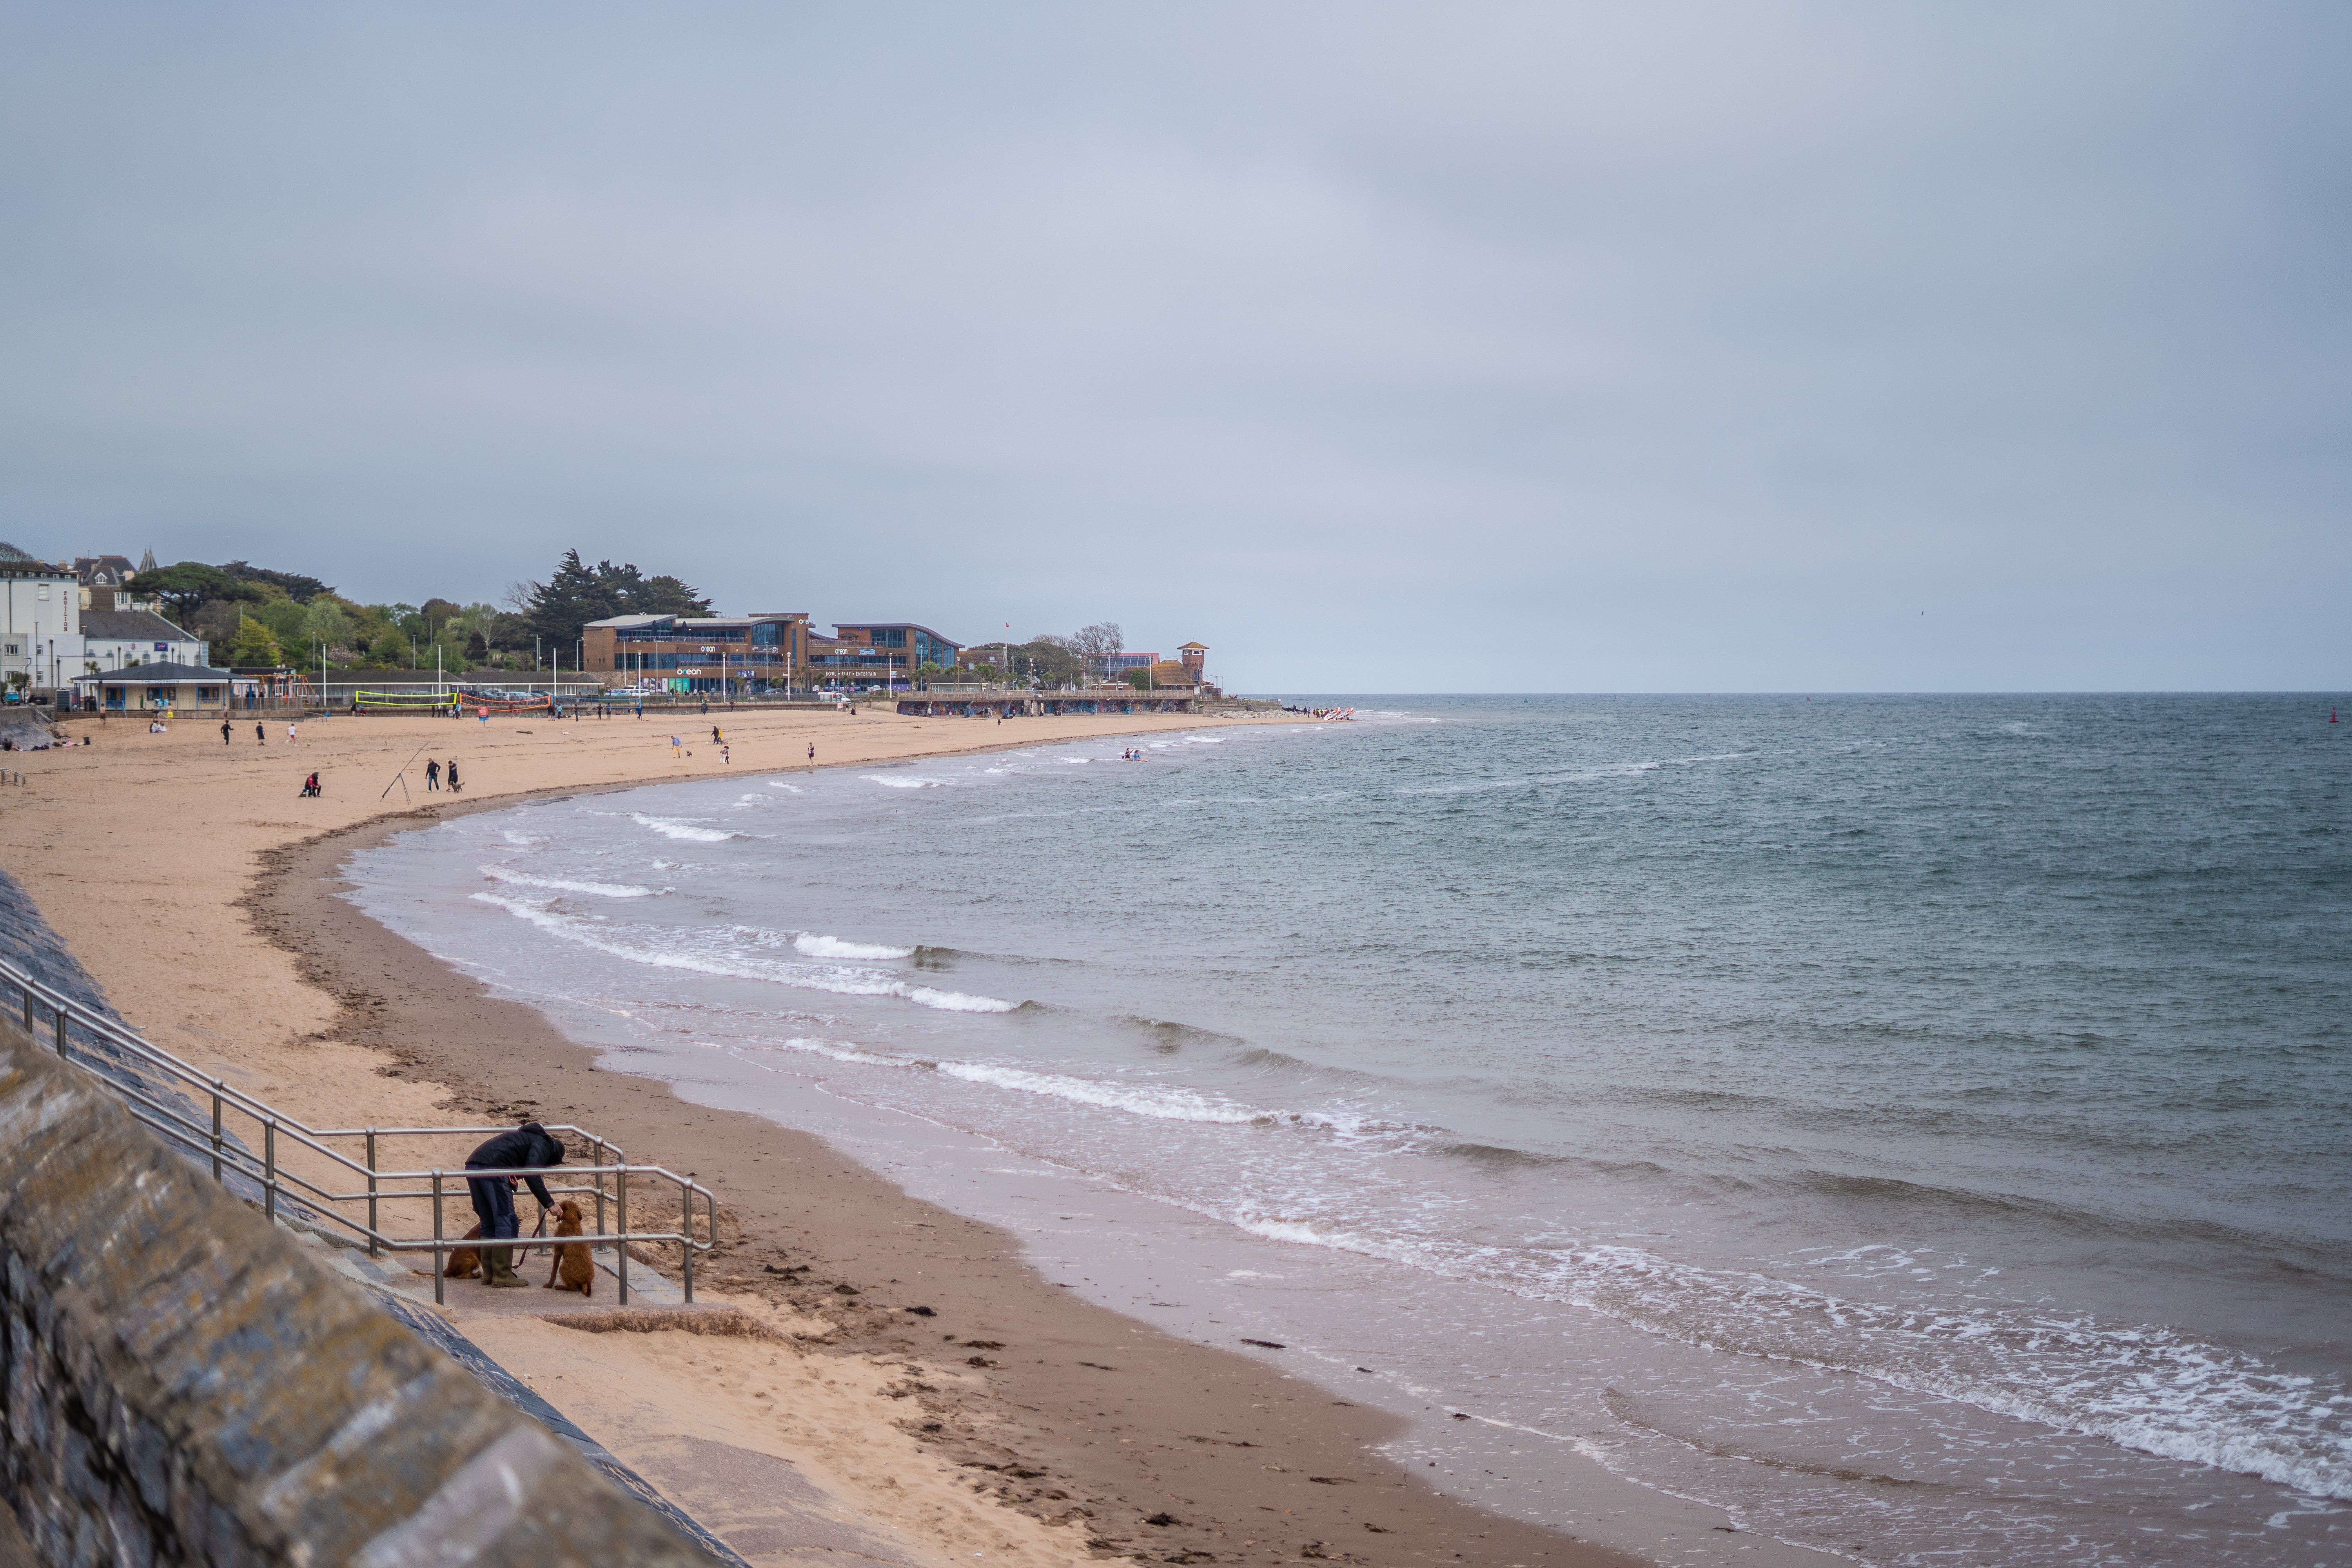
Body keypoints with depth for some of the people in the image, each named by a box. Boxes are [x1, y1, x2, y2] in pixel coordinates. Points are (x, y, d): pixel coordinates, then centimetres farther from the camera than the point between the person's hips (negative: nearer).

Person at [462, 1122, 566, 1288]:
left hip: (472, 1165, 9)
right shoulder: (543, 1145, 7)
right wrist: (549, 1203, -7)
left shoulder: (528, 1136, 35)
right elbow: (531, 1174, -9)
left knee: (488, 1224, 18)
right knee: (506, 1224, -1)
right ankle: (503, 1276, 2)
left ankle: (489, 1274, 23)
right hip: (493, 1168, -9)